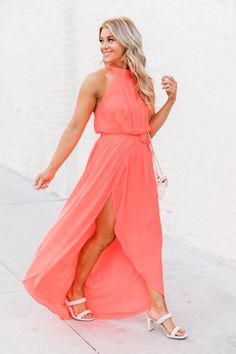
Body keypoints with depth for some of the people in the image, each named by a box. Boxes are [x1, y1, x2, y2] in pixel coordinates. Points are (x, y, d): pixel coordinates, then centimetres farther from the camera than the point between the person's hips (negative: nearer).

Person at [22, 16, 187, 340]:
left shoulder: (143, 83, 9)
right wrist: (52, 168, -6)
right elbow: (76, 127, -6)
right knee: (104, 234, 4)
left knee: (144, 235, 6)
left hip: (139, 164, 5)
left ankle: (157, 309, 14)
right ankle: (75, 292, 27)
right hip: (110, 162, -5)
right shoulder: (98, 79, -6)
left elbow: (148, 129, 12)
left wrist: (171, 100, 2)